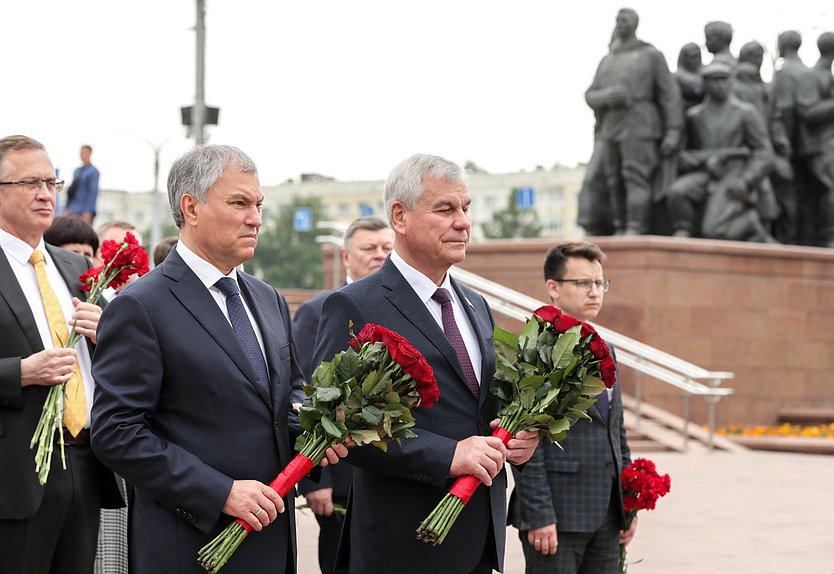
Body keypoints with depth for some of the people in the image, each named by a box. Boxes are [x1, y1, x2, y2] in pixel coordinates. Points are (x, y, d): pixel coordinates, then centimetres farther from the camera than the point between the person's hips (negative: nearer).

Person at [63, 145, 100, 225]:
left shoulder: (93, 171, -6)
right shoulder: (77, 171, 16)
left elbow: (93, 191, -12)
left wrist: (88, 212, -17)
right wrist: (66, 208, 15)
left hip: (84, 210, -7)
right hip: (73, 210, 7)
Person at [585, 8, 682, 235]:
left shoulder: (652, 55, 2)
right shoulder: (607, 61, 18)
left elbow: (670, 94, -3)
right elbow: (591, 97, 12)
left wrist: (673, 133, -13)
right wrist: (606, 97, -13)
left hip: (639, 128, -6)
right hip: (611, 129, 6)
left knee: (636, 179, -15)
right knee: (616, 183, 2)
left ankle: (636, 233, -21)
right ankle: (620, 234, 4)